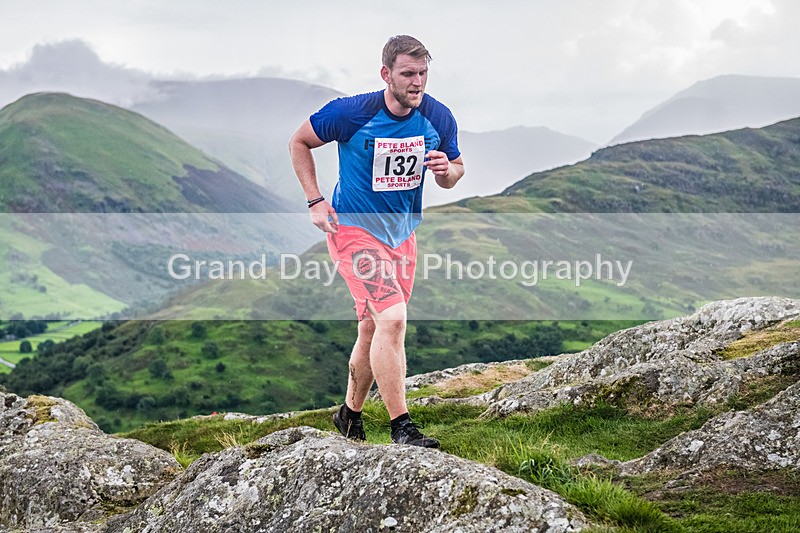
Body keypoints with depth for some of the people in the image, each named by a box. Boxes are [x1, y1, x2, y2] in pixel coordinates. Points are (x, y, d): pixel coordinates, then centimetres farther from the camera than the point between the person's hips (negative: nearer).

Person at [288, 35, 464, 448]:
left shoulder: (439, 118, -5)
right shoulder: (351, 113, -18)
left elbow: (454, 171, 11)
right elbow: (299, 142, -2)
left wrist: (447, 171, -15)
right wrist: (316, 201, -9)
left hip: (402, 232, 6)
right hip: (354, 228, -5)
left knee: (373, 328, 14)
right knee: (392, 317, -22)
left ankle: (350, 413, 34)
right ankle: (401, 427, -19)